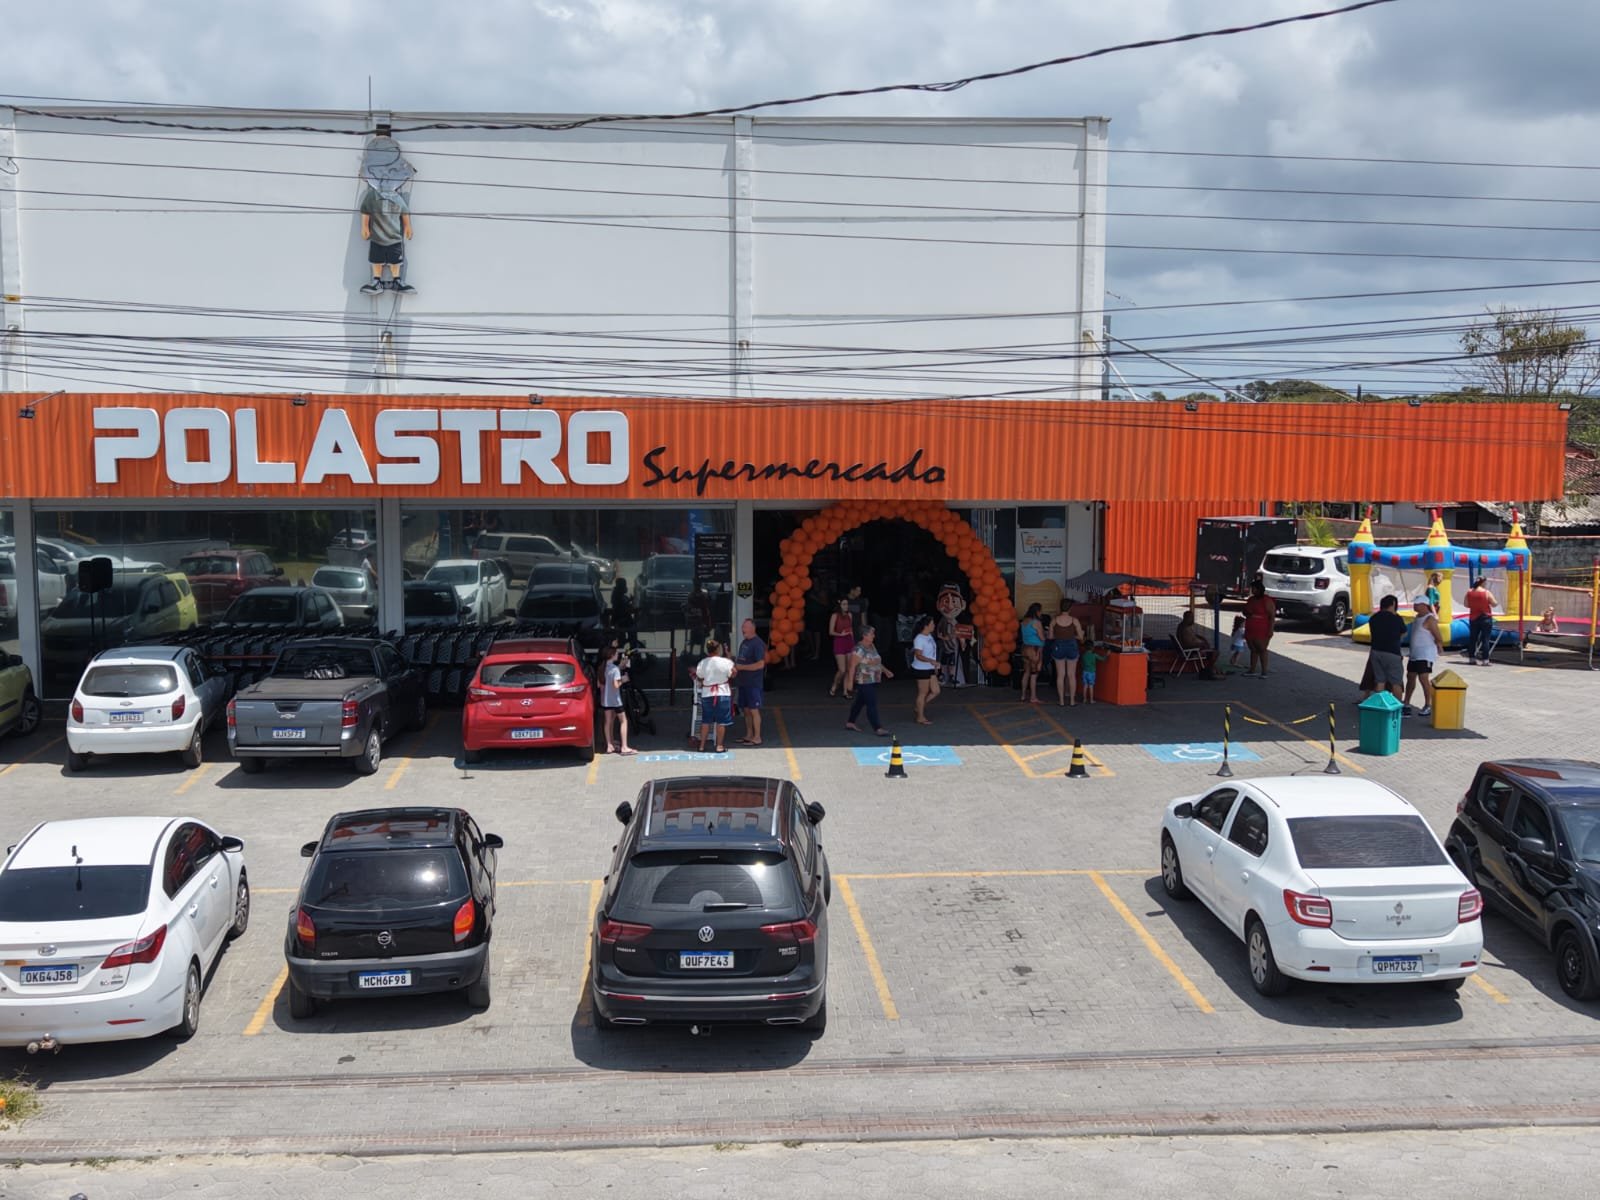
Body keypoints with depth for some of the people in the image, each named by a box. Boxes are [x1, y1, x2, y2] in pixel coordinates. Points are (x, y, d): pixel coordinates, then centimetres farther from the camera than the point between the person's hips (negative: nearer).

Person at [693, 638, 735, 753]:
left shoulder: (702, 663, -3)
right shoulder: (725, 662, -11)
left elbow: (699, 679, 1)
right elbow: (732, 675, 1)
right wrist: (730, 661, 11)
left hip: (706, 695, 3)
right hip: (722, 694, -3)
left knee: (705, 721, 12)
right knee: (721, 721, 5)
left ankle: (702, 746, 15)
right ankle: (719, 746, 7)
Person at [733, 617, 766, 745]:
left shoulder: (758, 644, -14)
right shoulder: (744, 642, 14)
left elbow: (760, 664, -21)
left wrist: (741, 667, -17)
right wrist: (735, 663, 5)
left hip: (754, 683, -9)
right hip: (743, 682, 9)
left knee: (754, 710, -5)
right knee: (746, 710, 13)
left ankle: (757, 738, 1)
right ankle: (749, 735, 21)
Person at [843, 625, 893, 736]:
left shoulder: (872, 646, 10)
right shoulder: (859, 649, -18)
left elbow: (876, 661, 22)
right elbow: (852, 666, -18)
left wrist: (885, 670, 17)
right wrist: (850, 681, -19)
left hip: (872, 681, 9)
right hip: (864, 682, -9)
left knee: (860, 702, 18)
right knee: (872, 705, -8)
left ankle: (850, 722, 30)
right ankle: (877, 728, -6)